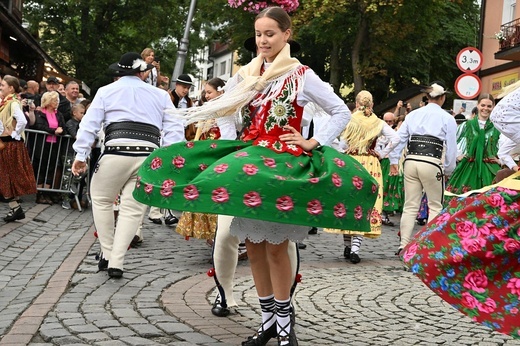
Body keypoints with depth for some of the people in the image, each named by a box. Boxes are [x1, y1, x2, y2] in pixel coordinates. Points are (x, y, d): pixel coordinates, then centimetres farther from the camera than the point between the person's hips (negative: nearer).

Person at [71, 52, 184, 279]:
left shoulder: (106, 91, 15)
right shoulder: (160, 95, 20)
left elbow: (90, 123, 6)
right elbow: (174, 128, 11)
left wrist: (81, 155, 5)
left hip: (116, 152, -1)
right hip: (149, 156, 2)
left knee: (101, 200, 18)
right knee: (132, 209, 5)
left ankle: (107, 254, 17)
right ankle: (116, 263, 0)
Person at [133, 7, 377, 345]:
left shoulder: (302, 75, -2)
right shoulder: (247, 74, 11)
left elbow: (342, 111, 2)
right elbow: (221, 107, 12)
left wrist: (315, 143, -6)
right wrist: (179, 114, 1)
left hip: (285, 163, -5)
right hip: (249, 160, 5)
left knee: (276, 246, -6)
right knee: (254, 245, 7)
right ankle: (268, 318, 19)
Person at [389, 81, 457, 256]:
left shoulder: (413, 114, 13)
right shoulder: (447, 118, 3)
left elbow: (399, 138, 9)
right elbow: (451, 148, 1)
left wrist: (394, 161, 12)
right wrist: (448, 170, 11)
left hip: (411, 161, 4)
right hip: (432, 164, -3)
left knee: (410, 206, 9)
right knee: (435, 206, 10)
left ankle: (403, 245, 7)